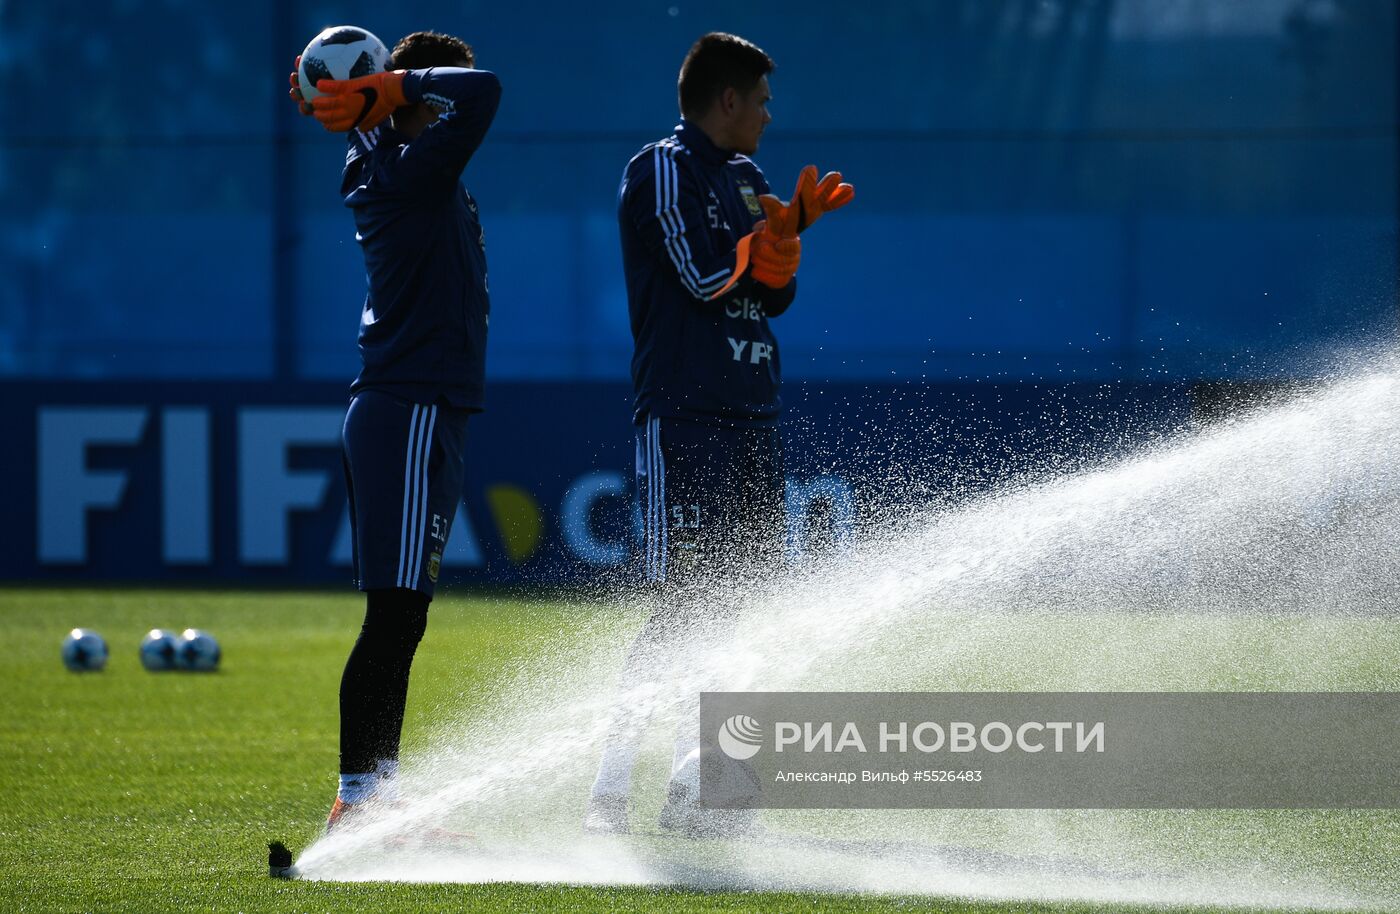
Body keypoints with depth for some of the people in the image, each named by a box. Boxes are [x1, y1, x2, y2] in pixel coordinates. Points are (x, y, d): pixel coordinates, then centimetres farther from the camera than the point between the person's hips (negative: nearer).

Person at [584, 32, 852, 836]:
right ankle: (613, 790, -10)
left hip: (755, 417, 9)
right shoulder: (664, 169, -6)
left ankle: (694, 785, 12)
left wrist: (788, 233, -5)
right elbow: (705, 272, -16)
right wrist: (780, 233, -2)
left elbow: (774, 295, 14)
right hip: (684, 415, -9)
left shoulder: (748, 178, 20)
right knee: (687, 604, -13)